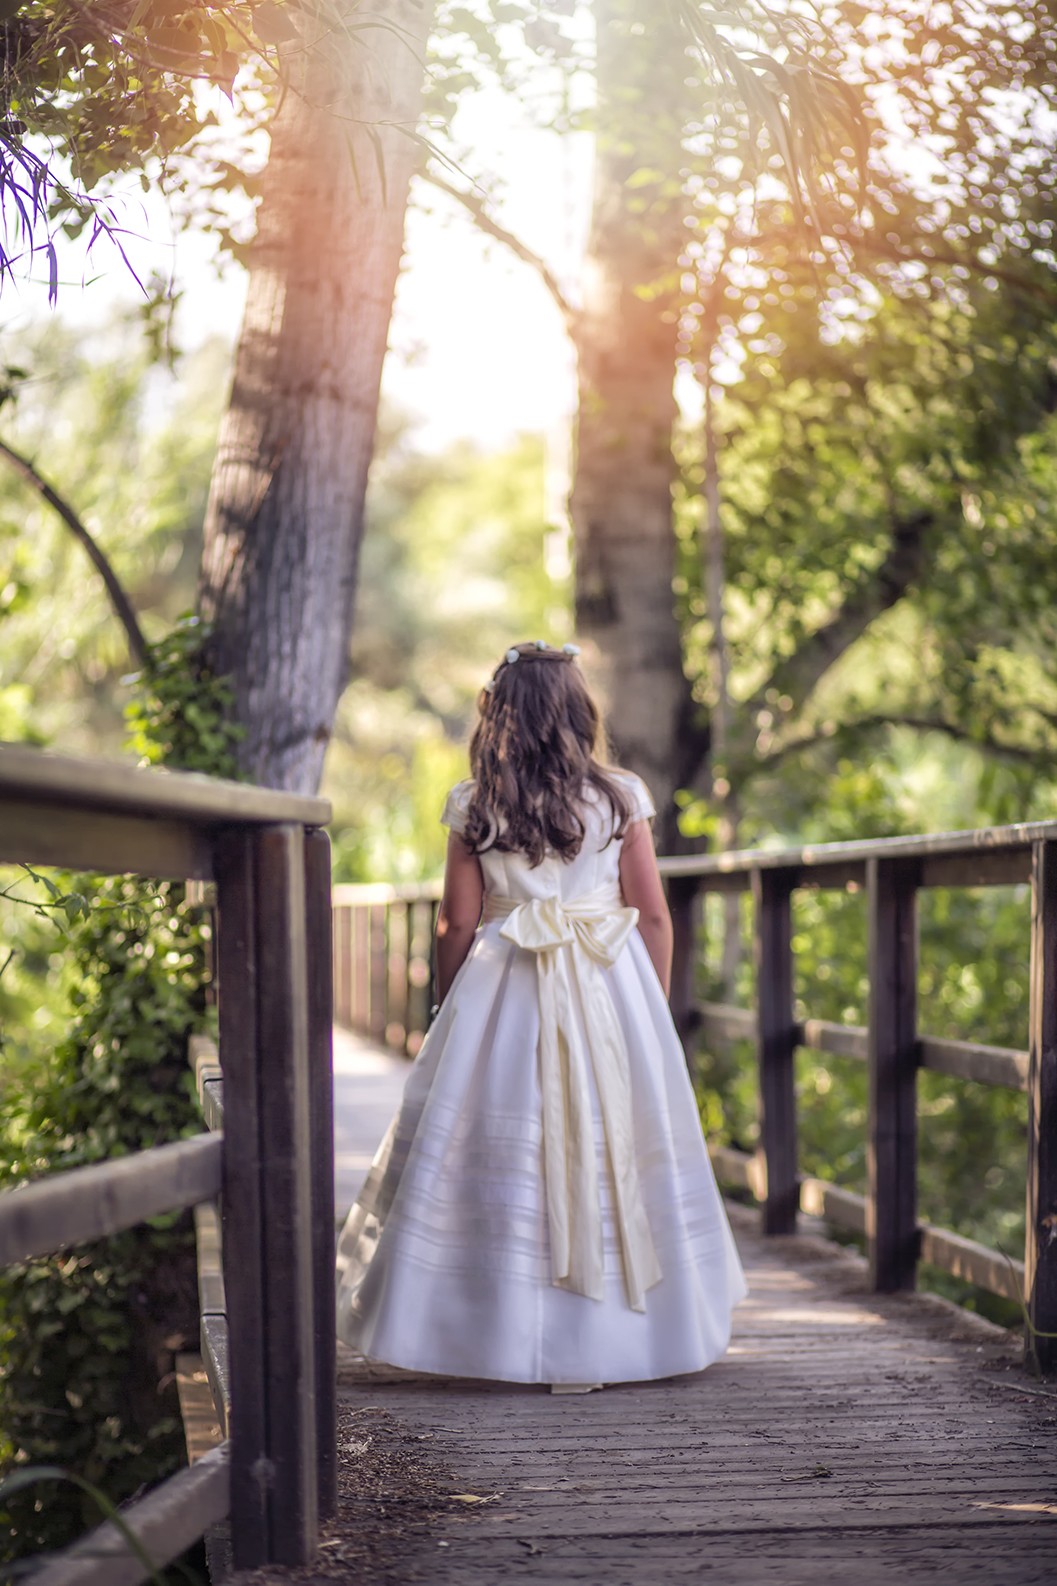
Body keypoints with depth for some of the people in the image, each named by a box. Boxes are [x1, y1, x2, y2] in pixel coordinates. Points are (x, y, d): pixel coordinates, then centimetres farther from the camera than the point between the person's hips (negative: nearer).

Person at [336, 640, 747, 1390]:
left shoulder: (473, 807, -1)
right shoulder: (622, 797, -1)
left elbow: (457, 925, 1)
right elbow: (654, 915, 0)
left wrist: (450, 1013, 13)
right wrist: (652, 1008, 11)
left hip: (503, 995, 0)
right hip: (612, 991, 0)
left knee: (502, 1157, 6)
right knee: (609, 1156, 7)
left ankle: (504, 1334, 9)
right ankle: (603, 1338, 11)